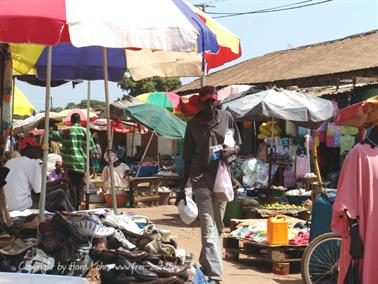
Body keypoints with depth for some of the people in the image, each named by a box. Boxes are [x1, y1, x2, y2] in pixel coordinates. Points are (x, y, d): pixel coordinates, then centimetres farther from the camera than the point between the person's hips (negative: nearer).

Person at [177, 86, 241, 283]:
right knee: (208, 227, -11)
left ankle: (205, 263, 34)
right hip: (201, 178, -3)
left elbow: (237, 144, 13)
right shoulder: (193, 124, 1)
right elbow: (188, 158, 6)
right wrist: (182, 188, 6)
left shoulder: (226, 117, 5)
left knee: (218, 226, 13)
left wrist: (231, 151, -12)